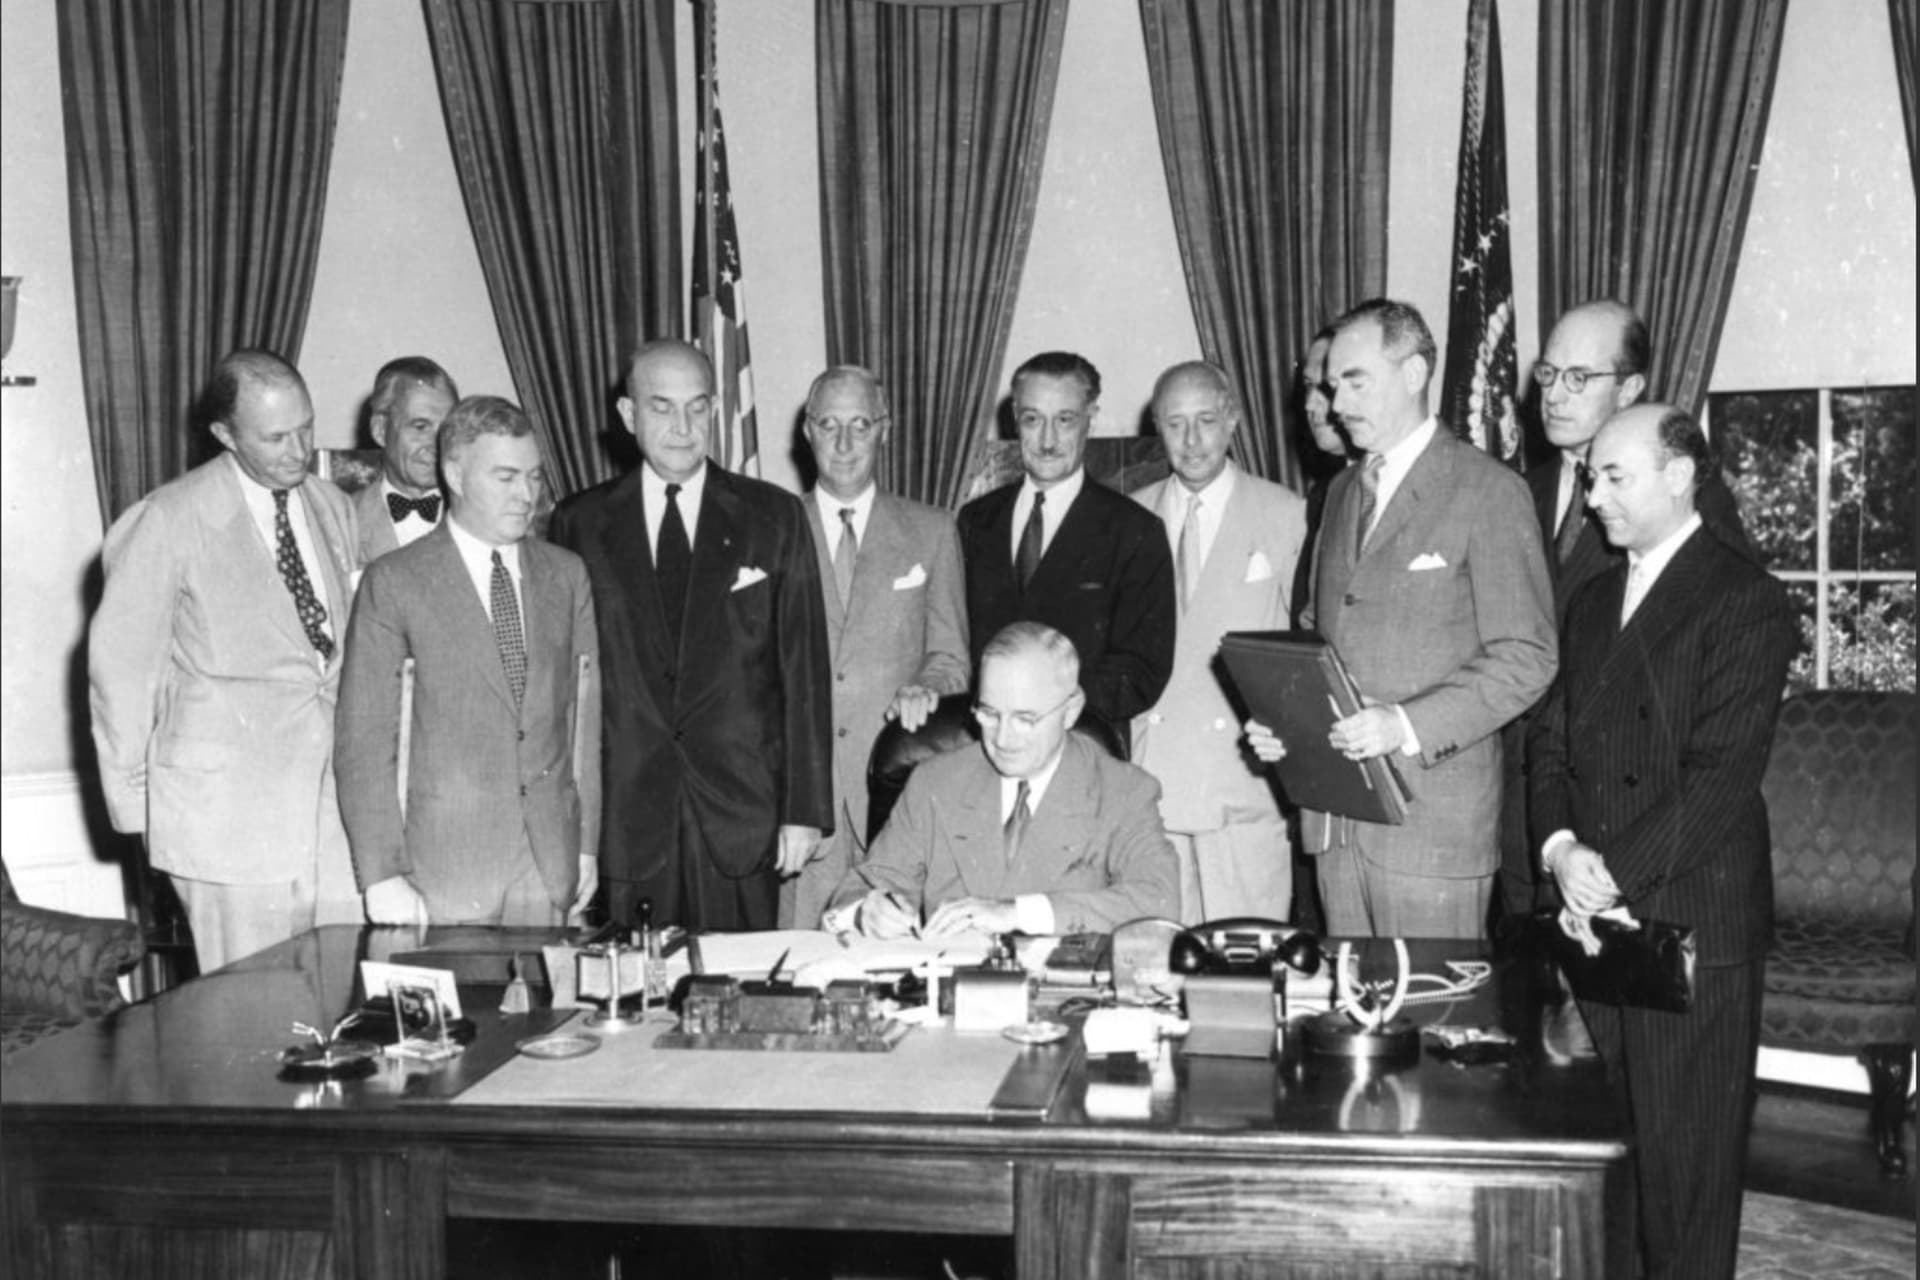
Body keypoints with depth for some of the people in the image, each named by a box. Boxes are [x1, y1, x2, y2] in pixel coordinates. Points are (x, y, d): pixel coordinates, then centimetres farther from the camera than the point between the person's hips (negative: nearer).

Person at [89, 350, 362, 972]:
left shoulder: (332, 507, 11)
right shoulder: (169, 521, -6)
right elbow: (120, 665, -1)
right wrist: (135, 802, 2)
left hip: (335, 797, 5)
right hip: (227, 814, -5)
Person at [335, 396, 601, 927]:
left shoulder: (566, 574, 10)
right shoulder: (394, 583, -3)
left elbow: (585, 711, 12)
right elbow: (363, 743, -4)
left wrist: (587, 843, 8)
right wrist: (381, 877, -10)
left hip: (552, 864, 3)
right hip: (444, 864, -3)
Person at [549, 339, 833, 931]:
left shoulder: (773, 517, 4)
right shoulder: (580, 522, 6)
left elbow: (804, 666, 3)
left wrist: (805, 809, -2)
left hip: (742, 815, 0)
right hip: (623, 814, 0)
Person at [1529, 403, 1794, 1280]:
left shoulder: (1745, 602, -7)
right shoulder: (1593, 602, 17)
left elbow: (1724, 772, -14)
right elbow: (1550, 741, 12)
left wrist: (1615, 872, -17)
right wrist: (1560, 847, -6)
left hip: (1691, 920, -6)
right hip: (1594, 916, 6)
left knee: (1685, 1151, 2)